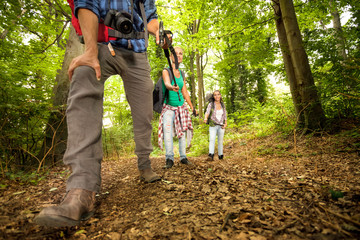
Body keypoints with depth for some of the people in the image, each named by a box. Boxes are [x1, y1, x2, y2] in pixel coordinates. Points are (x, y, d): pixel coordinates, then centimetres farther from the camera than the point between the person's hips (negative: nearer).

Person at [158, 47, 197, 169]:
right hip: (168, 106, -4)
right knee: (167, 129, -20)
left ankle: (183, 156, 10)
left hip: (181, 106, 5)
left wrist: (192, 107, 18)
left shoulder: (182, 75, 11)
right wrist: (172, 87, -48)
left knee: (182, 131, 2)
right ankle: (169, 159, -18)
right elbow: (167, 83, -25)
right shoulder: (166, 71, -4)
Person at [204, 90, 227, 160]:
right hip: (213, 126, -3)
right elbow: (207, 112, -17)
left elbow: (225, 115, 12)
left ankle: (220, 155, 21)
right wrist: (205, 118, -38)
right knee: (212, 139, -20)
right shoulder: (211, 104, -3)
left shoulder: (222, 105, 7)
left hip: (221, 126, 3)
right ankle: (211, 155, -29)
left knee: (220, 141, 9)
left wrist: (226, 123, -3)